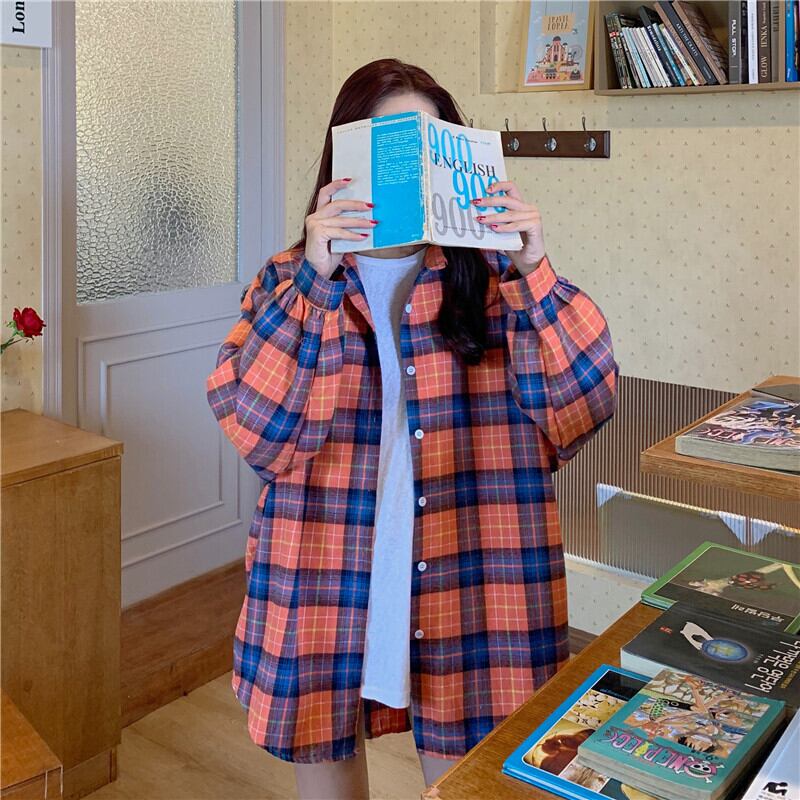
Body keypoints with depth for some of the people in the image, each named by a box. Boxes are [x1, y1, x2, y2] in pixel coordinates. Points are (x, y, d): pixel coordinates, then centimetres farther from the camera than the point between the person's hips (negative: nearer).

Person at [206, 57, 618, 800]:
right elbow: (255, 430, -12)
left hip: (467, 593, 0)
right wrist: (313, 281, -20)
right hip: (325, 594, 1)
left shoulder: (494, 279, 1)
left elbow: (581, 410, -7)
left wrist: (535, 272, -17)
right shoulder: (288, 281, 2)